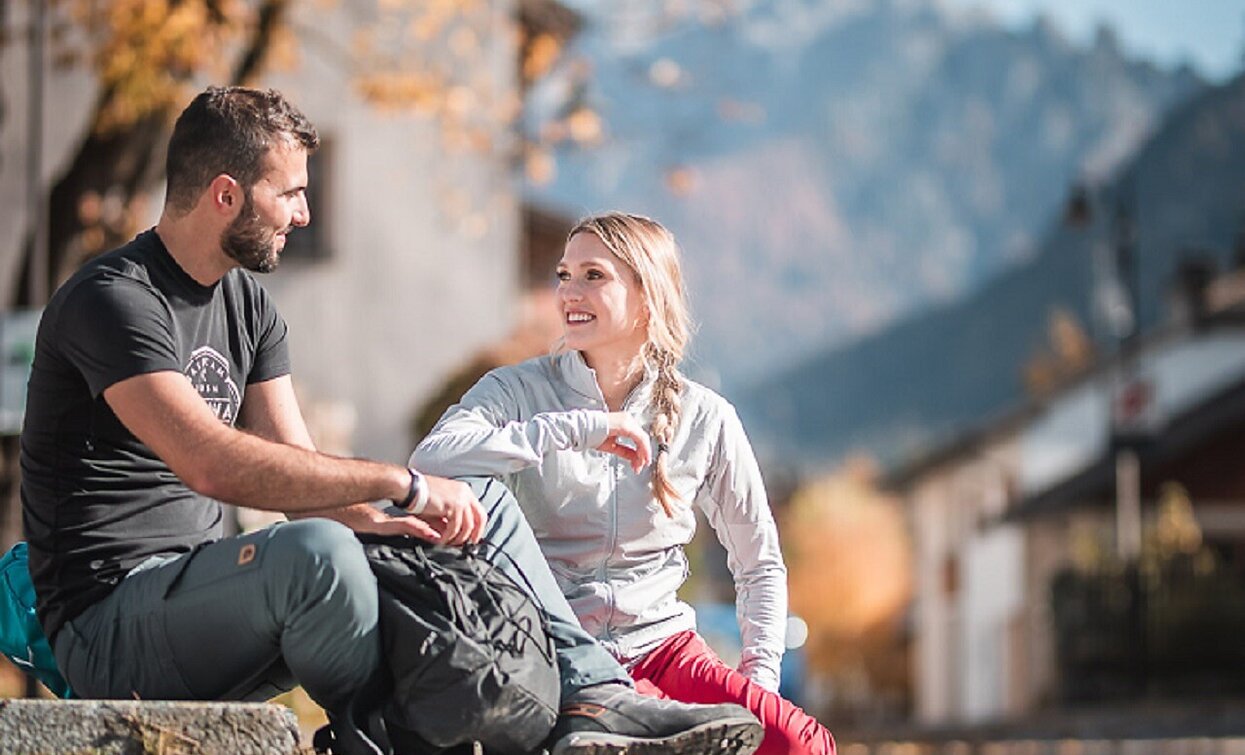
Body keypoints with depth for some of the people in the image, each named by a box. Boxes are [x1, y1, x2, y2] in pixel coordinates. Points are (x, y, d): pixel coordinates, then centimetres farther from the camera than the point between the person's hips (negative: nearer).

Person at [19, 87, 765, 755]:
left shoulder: (246, 300, 13)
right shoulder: (114, 300, -16)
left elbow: (301, 477, 9)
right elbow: (213, 464, -31)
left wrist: (377, 523, -14)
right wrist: (402, 483, -28)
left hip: (205, 585, 9)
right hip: (112, 632, -9)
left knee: (484, 509, 7)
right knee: (315, 552, -39)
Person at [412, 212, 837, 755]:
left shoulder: (705, 419, 6)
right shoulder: (519, 392, 1)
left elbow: (760, 565, 17)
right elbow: (430, 460, -22)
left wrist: (760, 677, 3)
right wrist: (574, 428, -20)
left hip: (663, 645, 3)